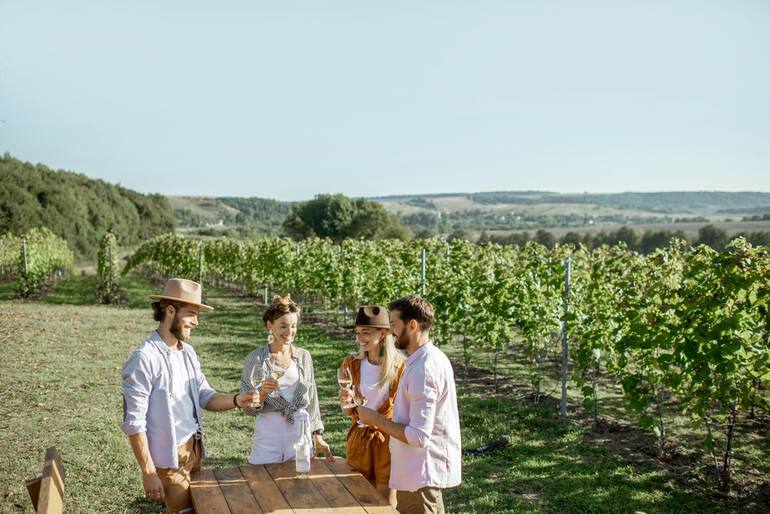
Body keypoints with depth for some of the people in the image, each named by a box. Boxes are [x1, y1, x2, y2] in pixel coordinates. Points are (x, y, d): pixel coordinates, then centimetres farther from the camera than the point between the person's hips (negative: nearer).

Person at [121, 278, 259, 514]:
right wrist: (148, 473, -18)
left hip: (194, 449, 8)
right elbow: (133, 422, -17)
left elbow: (206, 397, 11)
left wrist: (236, 400, -9)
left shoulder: (188, 353, 9)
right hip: (168, 457, -8)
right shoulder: (143, 359, -17)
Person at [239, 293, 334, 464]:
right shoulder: (256, 358, -2)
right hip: (268, 433, -2)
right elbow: (248, 407, -2)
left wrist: (318, 437, 9)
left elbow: (312, 400, 12)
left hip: (300, 431, 2)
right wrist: (262, 393, -20)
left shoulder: (304, 357, 6)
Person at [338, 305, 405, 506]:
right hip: (359, 439, 3)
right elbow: (347, 411, 6)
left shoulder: (399, 365, -11)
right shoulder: (352, 363, 0)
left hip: (388, 440, -3)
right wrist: (346, 401, -15)